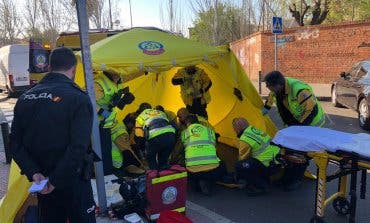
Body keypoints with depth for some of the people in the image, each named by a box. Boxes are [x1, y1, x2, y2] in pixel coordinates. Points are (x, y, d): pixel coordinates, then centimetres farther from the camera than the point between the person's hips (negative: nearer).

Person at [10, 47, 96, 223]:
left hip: (41, 181, 6)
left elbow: (16, 143, 2)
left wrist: (33, 172, -4)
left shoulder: (25, 98, 3)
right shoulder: (78, 98, -17)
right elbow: (78, 146, -24)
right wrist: (56, 180, -17)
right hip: (72, 180, -6)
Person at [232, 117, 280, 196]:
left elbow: (242, 158, -2)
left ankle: (260, 186, -5)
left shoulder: (244, 140, -15)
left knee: (239, 167, -14)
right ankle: (265, 180, 19)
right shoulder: (254, 129, 12)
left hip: (270, 165, -9)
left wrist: (238, 175, 15)